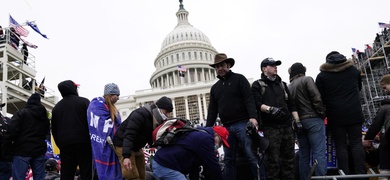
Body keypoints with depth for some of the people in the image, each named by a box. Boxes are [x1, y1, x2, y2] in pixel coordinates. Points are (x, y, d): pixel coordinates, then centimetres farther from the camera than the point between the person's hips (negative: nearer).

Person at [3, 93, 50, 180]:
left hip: (22, 151, -5)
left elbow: (12, 131, -11)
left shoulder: (21, 113, -2)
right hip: (39, 151, 5)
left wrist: (7, 148, -6)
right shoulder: (45, 116, 17)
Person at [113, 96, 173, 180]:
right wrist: (126, 156, -43)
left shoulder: (156, 120, 2)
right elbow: (129, 135, -34)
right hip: (123, 145, -9)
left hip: (137, 147, 9)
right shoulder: (140, 114, -26)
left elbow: (151, 139, 6)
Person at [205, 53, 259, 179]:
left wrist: (252, 117, -22)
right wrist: (208, 129, 7)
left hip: (242, 124, -5)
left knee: (252, 156, -9)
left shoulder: (239, 79, 5)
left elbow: (249, 99, -7)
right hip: (226, 127, 5)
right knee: (229, 160, 8)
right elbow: (212, 110, 16)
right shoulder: (215, 87, 19)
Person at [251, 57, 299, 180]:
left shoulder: (282, 84, 22)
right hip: (270, 127, -5)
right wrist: (270, 109, -25)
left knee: (288, 157, 8)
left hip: (287, 126, 5)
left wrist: (297, 120, 10)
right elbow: (257, 104, -10)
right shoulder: (257, 85, 5)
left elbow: (291, 104, 20)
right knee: (273, 159, -5)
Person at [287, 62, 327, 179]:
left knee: (304, 155, 10)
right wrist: (322, 113, -1)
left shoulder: (288, 87, 13)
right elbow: (316, 98, -11)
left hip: (298, 122, 6)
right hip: (313, 119, -6)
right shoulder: (307, 80, -2)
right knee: (319, 152, -7)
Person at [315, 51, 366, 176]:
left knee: (341, 146, 2)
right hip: (354, 113, 2)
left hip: (335, 115, -2)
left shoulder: (322, 75, 0)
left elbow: (320, 97, -2)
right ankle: (360, 174, 1)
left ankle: (345, 175, 1)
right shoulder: (353, 70, 10)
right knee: (356, 143, 4)